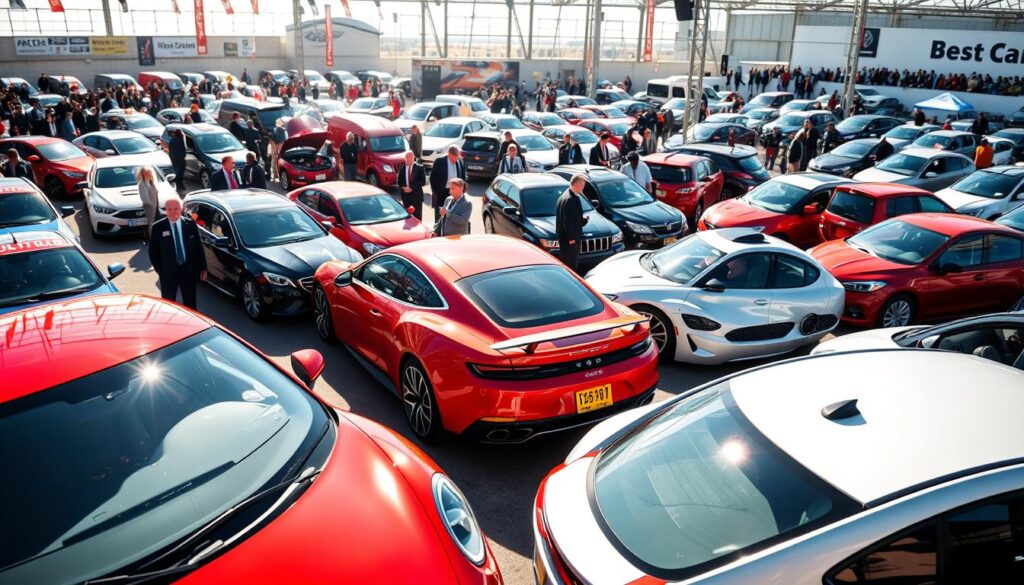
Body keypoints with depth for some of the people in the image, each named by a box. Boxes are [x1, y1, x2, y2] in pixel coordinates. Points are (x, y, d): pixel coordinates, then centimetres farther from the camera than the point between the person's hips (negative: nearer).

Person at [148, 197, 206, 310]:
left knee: (190, 302, 14)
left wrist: (203, 268, 3)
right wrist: (158, 269, -4)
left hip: (189, 269, 1)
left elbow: (199, 247, 3)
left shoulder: (191, 225, -1)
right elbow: (153, 251, 1)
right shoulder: (158, 227, -5)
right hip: (168, 271, -1)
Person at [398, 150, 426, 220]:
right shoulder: (402, 168, 11)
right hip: (405, 195, 3)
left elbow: (423, 181, -7)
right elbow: (399, 182, 12)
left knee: (417, 216, -1)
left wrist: (412, 188, -14)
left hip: (416, 196, -3)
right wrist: (403, 188, -9)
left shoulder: (419, 168, 1)